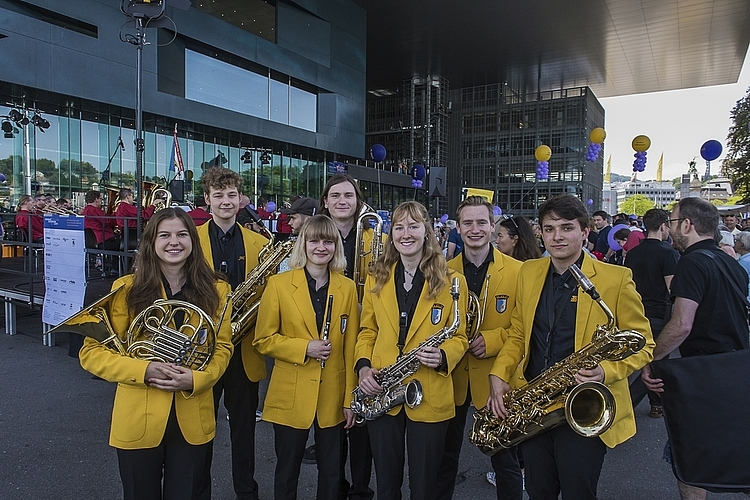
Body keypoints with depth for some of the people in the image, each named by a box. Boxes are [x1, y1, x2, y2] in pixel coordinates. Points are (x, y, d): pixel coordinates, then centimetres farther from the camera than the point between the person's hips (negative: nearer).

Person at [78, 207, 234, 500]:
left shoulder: (214, 290, -2)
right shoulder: (128, 289, -7)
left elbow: (222, 347, 1)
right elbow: (91, 352, -6)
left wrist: (196, 379, -18)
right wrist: (144, 370, -21)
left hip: (193, 421, 1)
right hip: (139, 421, -1)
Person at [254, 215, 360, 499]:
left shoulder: (347, 288, 0)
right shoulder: (279, 284, -6)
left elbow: (350, 347, 2)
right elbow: (263, 340, -4)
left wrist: (351, 399, 0)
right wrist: (303, 348, -18)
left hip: (334, 398, 2)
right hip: (290, 397, -1)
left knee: (332, 473, 16)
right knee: (287, 473, 16)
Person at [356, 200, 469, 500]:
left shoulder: (451, 281, -5)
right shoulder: (376, 278, 4)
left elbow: (460, 336, 0)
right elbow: (367, 330, 10)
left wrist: (442, 357, -20)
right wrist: (363, 365, -7)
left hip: (430, 398, -2)